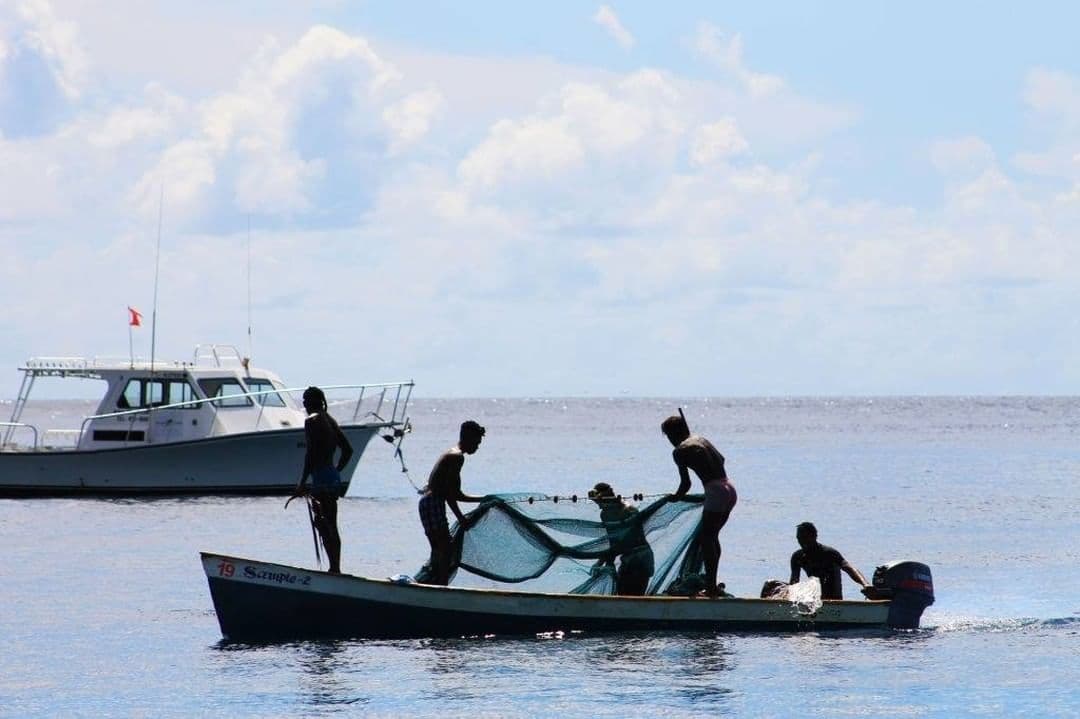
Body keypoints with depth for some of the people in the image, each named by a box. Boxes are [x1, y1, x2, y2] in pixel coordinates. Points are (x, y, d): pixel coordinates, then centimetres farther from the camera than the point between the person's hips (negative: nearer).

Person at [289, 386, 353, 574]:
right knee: (331, 527, 14)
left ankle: (334, 568, -15)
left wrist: (302, 483, -16)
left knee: (323, 525, -9)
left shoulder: (312, 421, -10)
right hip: (334, 478, 9)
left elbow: (311, 453, -17)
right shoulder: (330, 421, 16)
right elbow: (348, 449, 19)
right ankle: (336, 567, 16)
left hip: (321, 478, -9)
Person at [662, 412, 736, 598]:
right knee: (712, 536, 18)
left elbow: (686, 483, -7)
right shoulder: (700, 439, 18)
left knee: (706, 539, -2)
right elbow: (721, 459, 28)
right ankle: (712, 585, 21)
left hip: (716, 491, -8)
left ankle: (711, 586, -8)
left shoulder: (679, 451, -5)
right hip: (730, 489, 8)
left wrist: (676, 497, 10)